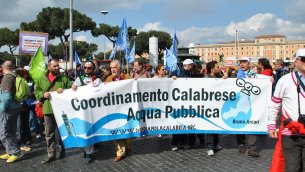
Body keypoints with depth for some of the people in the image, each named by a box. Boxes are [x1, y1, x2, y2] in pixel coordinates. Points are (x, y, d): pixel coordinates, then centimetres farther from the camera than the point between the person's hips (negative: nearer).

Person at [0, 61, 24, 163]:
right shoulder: (16, 76, 10)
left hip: (8, 109, -8)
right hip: (16, 107, 8)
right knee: (11, 132, 14)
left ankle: (16, 152, -5)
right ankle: (11, 152, 22)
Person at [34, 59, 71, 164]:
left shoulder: (64, 78, 4)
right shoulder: (42, 80, 7)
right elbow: (36, 92, 9)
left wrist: (64, 90, -16)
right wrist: (43, 94, -11)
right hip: (48, 110, 1)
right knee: (49, 133, 6)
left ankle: (63, 150, 26)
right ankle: (51, 154, 16)